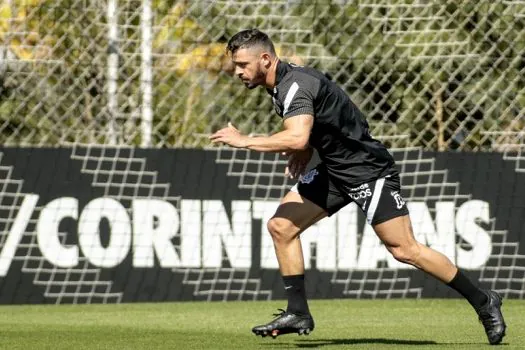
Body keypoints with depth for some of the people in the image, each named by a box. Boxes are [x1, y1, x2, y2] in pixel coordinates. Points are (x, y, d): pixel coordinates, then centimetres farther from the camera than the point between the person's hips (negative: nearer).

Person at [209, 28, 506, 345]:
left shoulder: (295, 85, -23)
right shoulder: (284, 84, 7)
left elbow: (297, 138, -40)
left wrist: (245, 141, -30)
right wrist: (302, 154, 5)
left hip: (369, 170, -10)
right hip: (335, 171, 10)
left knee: (404, 250, -10)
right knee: (281, 226, 0)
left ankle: (483, 301, 2)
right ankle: (298, 313, 5)